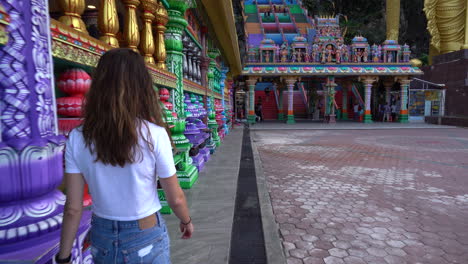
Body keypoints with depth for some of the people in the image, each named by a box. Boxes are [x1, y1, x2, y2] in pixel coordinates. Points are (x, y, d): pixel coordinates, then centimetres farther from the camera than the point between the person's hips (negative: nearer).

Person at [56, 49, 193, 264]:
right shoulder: (154, 135, -21)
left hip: (102, 238, 3)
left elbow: (73, 208, -7)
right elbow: (175, 198, -12)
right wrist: (186, 221, 8)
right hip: (145, 239, -2)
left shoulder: (77, 139, -12)